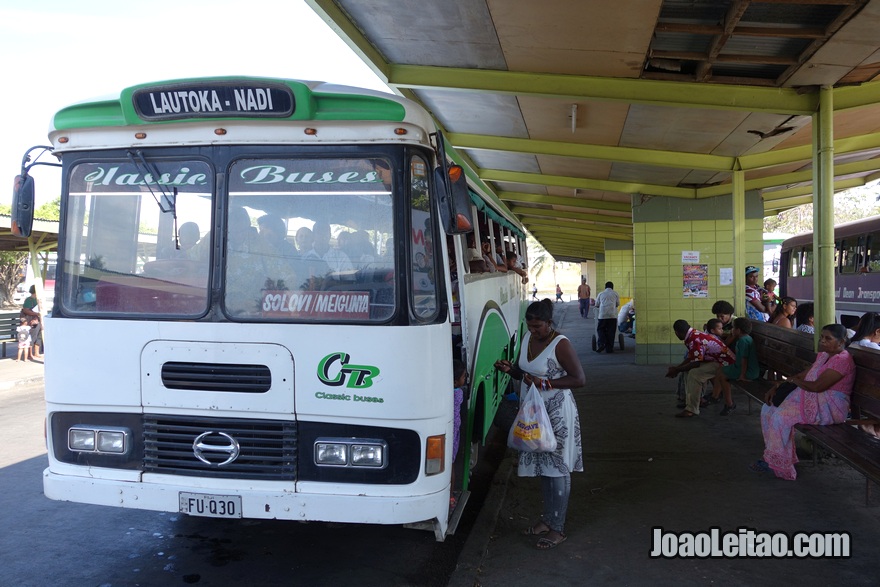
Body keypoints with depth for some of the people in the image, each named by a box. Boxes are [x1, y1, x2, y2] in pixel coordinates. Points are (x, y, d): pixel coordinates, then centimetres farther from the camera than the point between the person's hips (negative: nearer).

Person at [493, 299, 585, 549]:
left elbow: (579, 378, -17)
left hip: (557, 414, -7)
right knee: (543, 466, 15)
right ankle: (548, 519, 28)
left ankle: (558, 529, 8)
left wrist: (545, 383, -25)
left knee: (557, 469, -1)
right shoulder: (527, 338, 5)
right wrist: (510, 369, -7)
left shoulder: (561, 344, -17)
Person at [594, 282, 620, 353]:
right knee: (611, 332, 4)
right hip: (612, 315, 0)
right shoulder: (615, 293, 12)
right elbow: (618, 304, 19)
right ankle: (609, 349, 5)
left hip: (602, 315, 0)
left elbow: (597, 304, 17)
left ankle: (601, 344, -9)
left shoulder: (601, 294, 14)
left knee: (600, 329, 12)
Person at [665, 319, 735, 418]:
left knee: (694, 373, -25)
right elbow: (690, 358, 16)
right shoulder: (693, 335, 7)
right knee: (688, 370, 12)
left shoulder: (695, 340, -25)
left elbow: (696, 363, -24)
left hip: (724, 363, -11)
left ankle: (692, 410, -20)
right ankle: (689, 401, 10)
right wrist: (677, 367, 11)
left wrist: (677, 370, -12)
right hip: (716, 359, 11)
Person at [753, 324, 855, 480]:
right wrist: (777, 386, 4)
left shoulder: (841, 360, -18)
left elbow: (817, 386, -25)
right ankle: (772, 457, 3)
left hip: (828, 407, -10)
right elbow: (803, 375, 17)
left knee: (780, 417, -24)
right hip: (810, 398, 10)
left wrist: (794, 381, -6)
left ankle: (780, 465, -10)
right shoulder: (823, 355, 14)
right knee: (768, 409, -1)